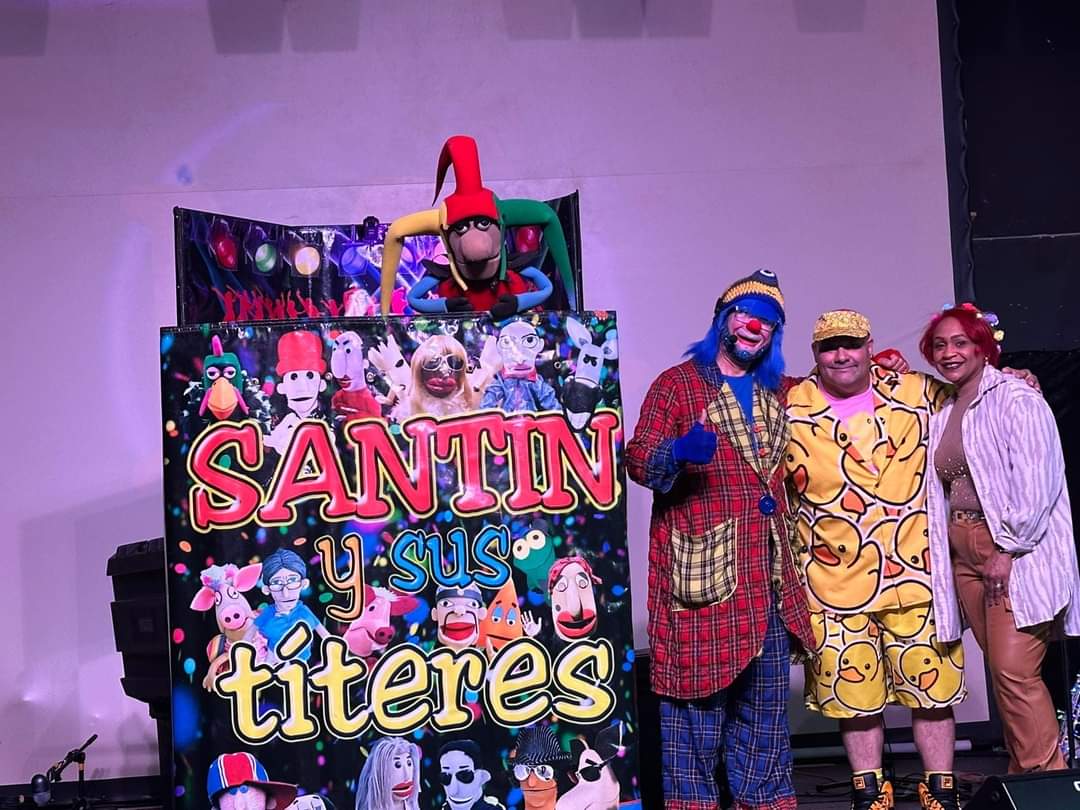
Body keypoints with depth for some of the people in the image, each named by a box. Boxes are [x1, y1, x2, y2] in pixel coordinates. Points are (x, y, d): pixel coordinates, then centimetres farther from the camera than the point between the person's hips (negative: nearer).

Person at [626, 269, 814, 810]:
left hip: (767, 573, 6)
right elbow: (638, 461, -8)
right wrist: (678, 452, -28)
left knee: (766, 695, 12)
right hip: (698, 570, -6)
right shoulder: (676, 384, 0)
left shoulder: (776, 393, 18)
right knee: (697, 688, -5)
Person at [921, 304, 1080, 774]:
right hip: (965, 558, 7)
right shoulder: (941, 414, 17)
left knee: (1014, 672, -12)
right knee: (1004, 673, 8)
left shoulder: (1015, 399, -6)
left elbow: (1035, 483, -14)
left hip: (1017, 554, -7)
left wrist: (1008, 550, -16)